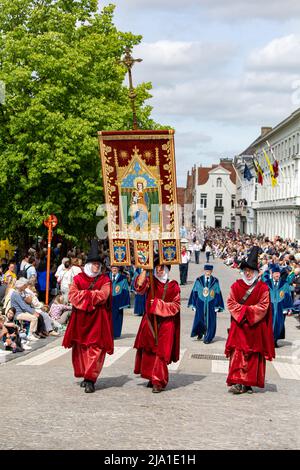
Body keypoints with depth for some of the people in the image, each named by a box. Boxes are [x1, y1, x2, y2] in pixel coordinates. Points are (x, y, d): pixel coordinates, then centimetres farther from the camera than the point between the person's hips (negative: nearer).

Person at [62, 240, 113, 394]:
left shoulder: (104, 280, 6)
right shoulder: (78, 279, 8)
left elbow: (103, 295, -10)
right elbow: (72, 295, -5)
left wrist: (84, 295, -7)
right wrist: (92, 295, -11)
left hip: (98, 319, -2)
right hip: (80, 319, 2)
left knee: (95, 348, -8)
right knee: (80, 347, 7)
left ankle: (90, 379, -9)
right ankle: (85, 375, 21)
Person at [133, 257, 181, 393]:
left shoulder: (173, 286, -2)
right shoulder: (151, 282, 4)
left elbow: (176, 305, -5)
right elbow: (139, 287, -15)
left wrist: (159, 304, -13)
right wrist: (145, 269, -18)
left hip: (166, 323, -3)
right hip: (150, 321, 3)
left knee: (160, 351, -6)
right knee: (148, 350, 10)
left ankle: (158, 381, -1)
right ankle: (152, 377, 25)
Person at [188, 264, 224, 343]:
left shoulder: (215, 281, -2)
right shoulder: (199, 280, -1)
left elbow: (218, 294, 1)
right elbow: (194, 293, 3)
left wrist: (217, 306, -3)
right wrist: (194, 305, 1)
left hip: (211, 305, 0)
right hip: (200, 304, 0)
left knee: (210, 321, 3)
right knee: (199, 319, 3)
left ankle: (208, 338, 16)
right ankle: (200, 332, 32)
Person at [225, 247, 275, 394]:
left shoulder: (263, 288, 0)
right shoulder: (236, 286, 5)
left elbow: (263, 307, -6)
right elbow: (231, 303, 0)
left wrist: (245, 309, -12)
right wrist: (244, 310, -13)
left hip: (255, 327, 0)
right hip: (239, 326, 0)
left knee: (253, 356, 2)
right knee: (238, 354, -7)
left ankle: (248, 384, 10)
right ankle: (237, 383, -7)